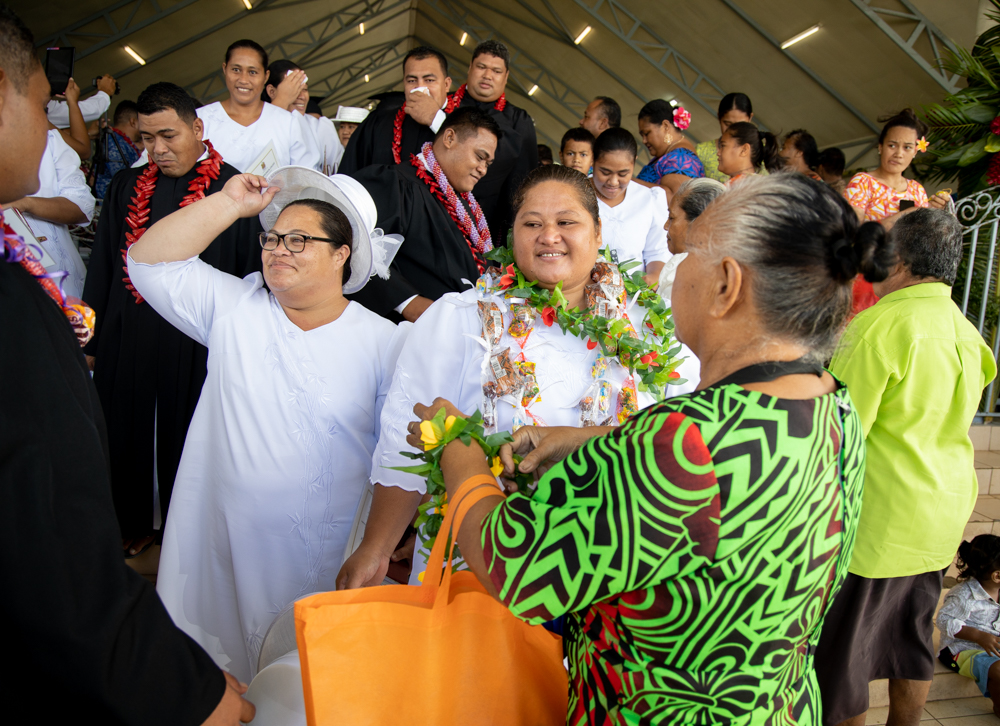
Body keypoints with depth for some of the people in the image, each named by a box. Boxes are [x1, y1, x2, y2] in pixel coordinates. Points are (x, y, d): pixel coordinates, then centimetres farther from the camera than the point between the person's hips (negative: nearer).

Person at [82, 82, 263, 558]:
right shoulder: (126, 187, 10)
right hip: (127, 341, 5)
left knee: (187, 442, 9)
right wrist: (90, 340, 12)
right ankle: (137, 524, 36)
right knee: (128, 434, 15)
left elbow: (253, 275, -5)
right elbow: (102, 267, 14)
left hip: (197, 344, -4)